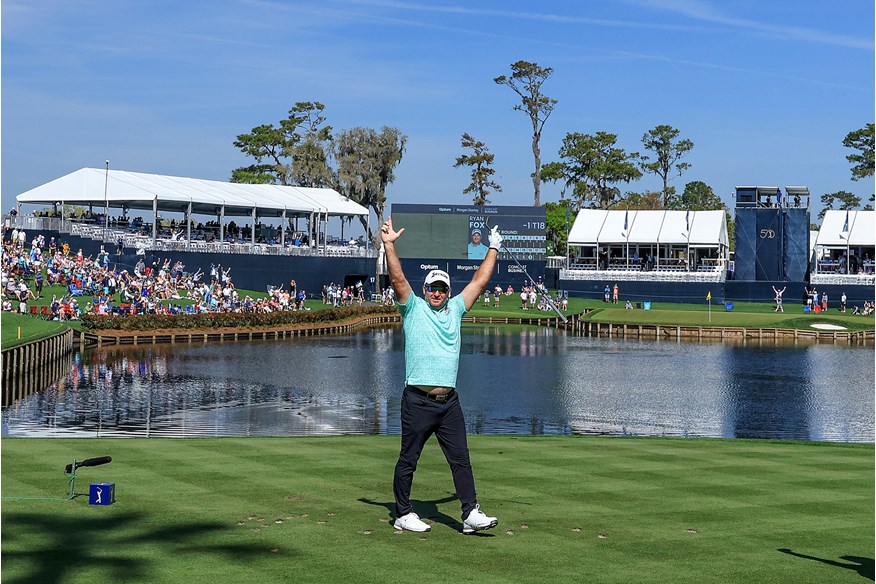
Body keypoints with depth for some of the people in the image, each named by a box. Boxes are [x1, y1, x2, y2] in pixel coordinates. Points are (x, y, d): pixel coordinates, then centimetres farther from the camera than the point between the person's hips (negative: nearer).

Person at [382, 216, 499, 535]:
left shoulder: (456, 309, 16)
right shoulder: (414, 308, 4)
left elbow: (480, 280, 20)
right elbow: (397, 278, -8)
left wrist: (493, 249, 22)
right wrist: (389, 245, -18)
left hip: (449, 401, 4)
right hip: (418, 399, -4)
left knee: (461, 459, 1)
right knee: (408, 459, 3)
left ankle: (471, 514, 1)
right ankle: (403, 514, 12)